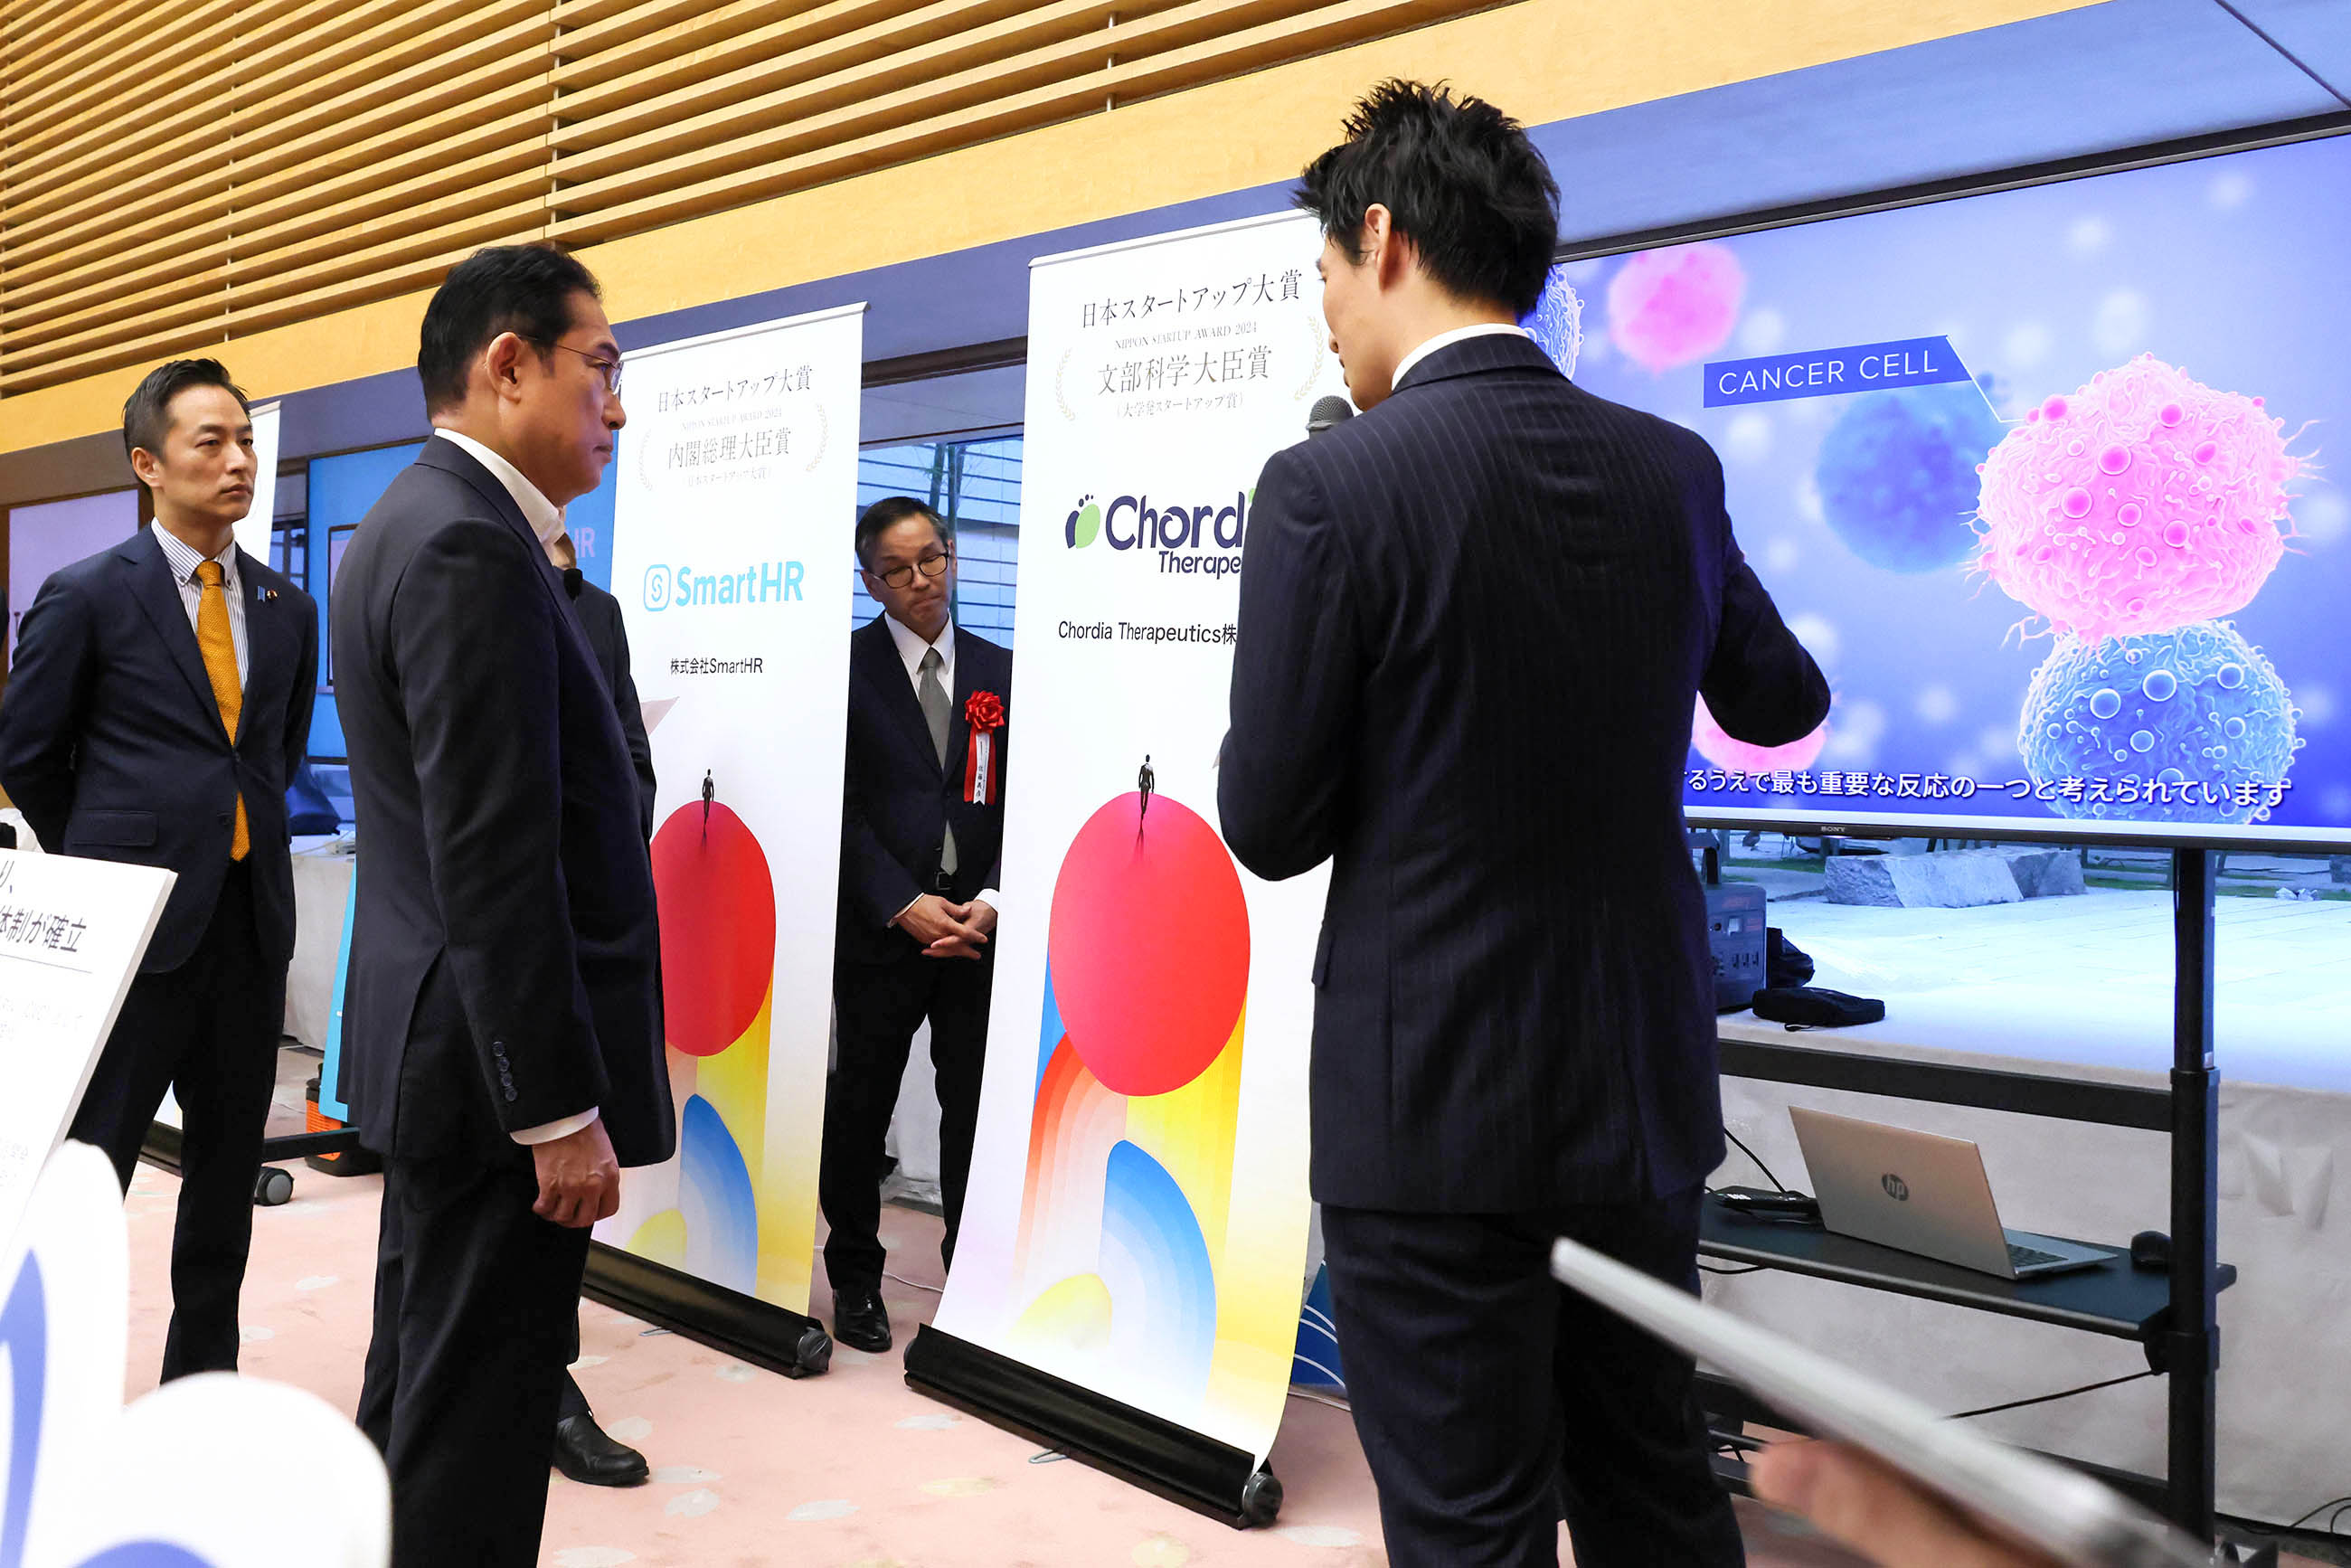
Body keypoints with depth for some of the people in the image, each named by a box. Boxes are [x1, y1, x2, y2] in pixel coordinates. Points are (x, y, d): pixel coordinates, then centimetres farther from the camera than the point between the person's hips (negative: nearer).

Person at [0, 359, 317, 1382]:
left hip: (251, 922, 5)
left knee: (228, 1164, 13)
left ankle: (204, 1381, 26)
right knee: (88, 1169, 2)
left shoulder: (287, 610, 9)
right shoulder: (86, 596, -5)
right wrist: (113, 860, 8)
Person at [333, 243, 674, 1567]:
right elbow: (494, 867, -24)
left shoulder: (419, 525, 13)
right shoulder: (471, 548, -20)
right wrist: (561, 1111, -21)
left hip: (439, 1043, 11)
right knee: (483, 1407, 2)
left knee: (425, 1380, 22)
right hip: (496, 1060, -11)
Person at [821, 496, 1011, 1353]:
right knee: (860, 1108, 8)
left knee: (976, 1111, 5)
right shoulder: (846, 666, 0)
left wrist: (993, 897, -7)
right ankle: (856, 1280, 23)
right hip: (881, 927, -2)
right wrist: (904, 905, -12)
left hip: (979, 926, 2)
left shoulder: (999, 670, 9)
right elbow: (838, 805, -5)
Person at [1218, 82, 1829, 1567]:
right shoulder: (1673, 471, 1)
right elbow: (1779, 700, 17)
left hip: (1433, 1108, -6)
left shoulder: (1331, 490, -16)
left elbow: (1273, 828, -12)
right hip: (1642, 1092, 6)